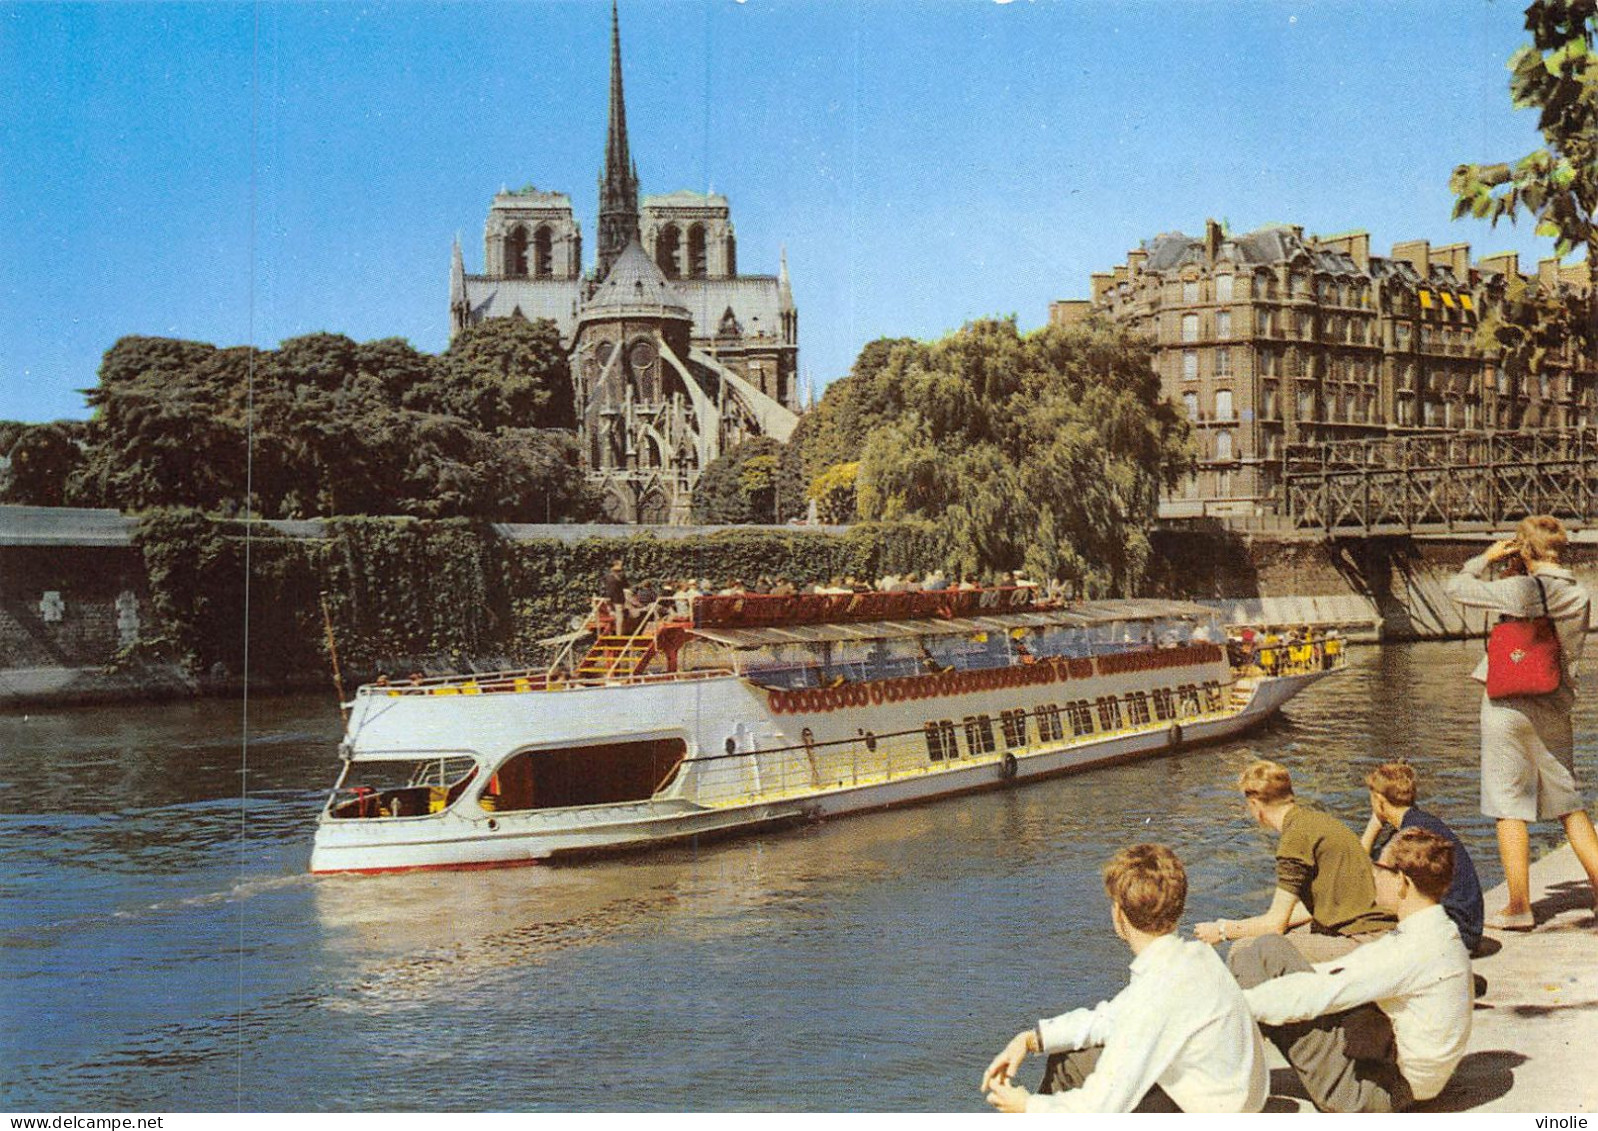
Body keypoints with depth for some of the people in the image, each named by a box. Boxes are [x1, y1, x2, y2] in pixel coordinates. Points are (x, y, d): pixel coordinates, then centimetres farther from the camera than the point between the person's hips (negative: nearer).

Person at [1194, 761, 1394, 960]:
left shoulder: (1297, 835, -13)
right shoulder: (1319, 820, 15)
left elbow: (1275, 924, -11)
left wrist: (1223, 930, 5)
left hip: (1357, 942, -10)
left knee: (1243, 951, -15)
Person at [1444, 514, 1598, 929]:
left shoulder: (1519, 591, -13)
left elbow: (1456, 586, -6)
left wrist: (1487, 557, 11)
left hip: (1507, 704, -5)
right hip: (1555, 708, 5)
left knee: (1509, 806, 1)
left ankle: (1519, 906, 3)